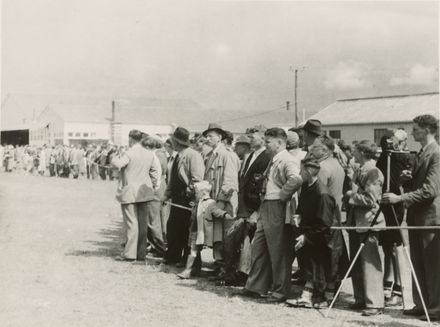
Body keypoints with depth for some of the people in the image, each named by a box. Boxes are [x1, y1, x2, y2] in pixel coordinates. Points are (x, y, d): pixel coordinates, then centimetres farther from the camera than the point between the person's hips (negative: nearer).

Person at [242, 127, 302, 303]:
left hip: (277, 209, -10)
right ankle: (256, 287, 22)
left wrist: (282, 196, -23)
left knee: (278, 251, 0)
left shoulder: (286, 160, -15)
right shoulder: (273, 161, 14)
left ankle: (280, 291, 10)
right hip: (265, 207, 10)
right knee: (258, 247, 13)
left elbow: (296, 179, -33)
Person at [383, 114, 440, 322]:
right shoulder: (421, 153, 15)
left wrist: (400, 198, -24)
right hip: (416, 216, 9)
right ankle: (421, 305, 21)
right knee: (418, 264, 13)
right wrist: (407, 178, 0)